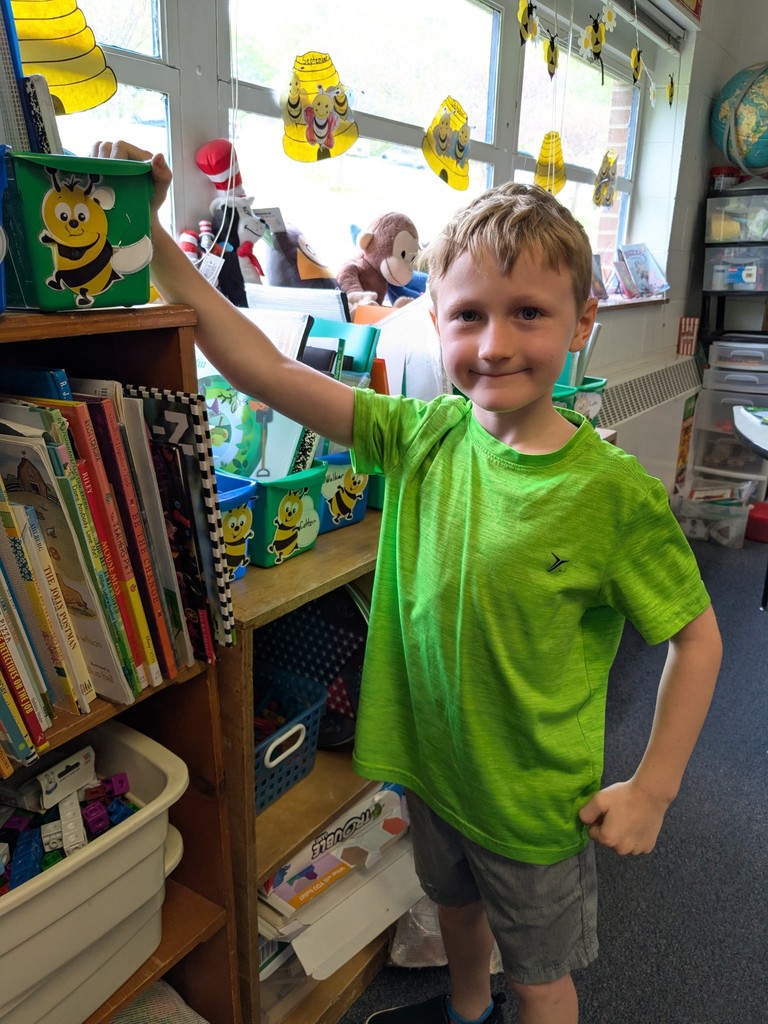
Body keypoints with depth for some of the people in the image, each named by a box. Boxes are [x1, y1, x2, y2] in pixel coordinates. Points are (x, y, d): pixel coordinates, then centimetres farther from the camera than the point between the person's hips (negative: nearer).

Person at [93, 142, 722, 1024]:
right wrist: (150, 237, -21)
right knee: (456, 910, 34)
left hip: (537, 805, -4)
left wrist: (652, 787, -10)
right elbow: (264, 369, -18)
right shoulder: (421, 437, -14)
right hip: (432, 765, 5)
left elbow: (696, 636, -13)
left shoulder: (615, 493, -24)